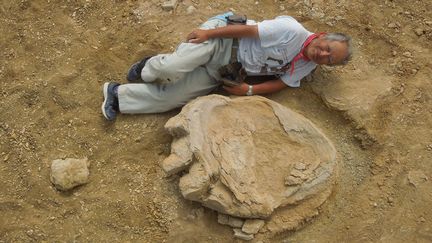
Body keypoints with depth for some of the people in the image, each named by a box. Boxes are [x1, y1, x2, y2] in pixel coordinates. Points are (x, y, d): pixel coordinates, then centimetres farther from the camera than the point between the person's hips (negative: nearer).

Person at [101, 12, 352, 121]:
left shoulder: (306, 68, 1)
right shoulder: (292, 31, -20)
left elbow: (282, 82, 5)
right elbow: (248, 30, -19)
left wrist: (249, 90, -10)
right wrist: (208, 33, -18)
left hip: (223, 72, 5)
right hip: (223, 37, -5)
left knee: (170, 98, -8)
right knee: (172, 69, -30)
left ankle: (118, 94, 8)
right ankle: (150, 69, 7)